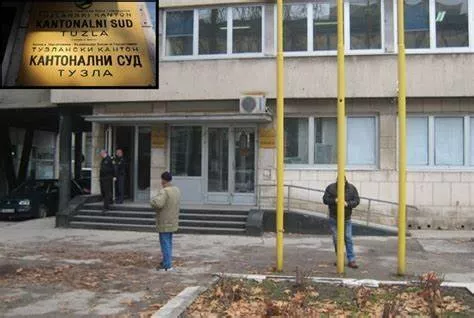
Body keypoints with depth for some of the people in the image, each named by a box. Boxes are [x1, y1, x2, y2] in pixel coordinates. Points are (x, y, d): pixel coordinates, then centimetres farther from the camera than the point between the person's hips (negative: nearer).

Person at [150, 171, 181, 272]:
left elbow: (157, 203, -35)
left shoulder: (164, 191, -21)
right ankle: (167, 261, 29)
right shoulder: (176, 190, 7)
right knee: (169, 242, 18)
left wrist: (152, 200, -15)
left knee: (165, 243, -1)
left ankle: (167, 265, 3)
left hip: (165, 223, -8)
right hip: (173, 222, 8)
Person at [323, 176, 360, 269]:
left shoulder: (352, 188, -4)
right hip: (334, 219, 0)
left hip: (346, 219, 0)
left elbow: (357, 200, -4)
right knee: (336, 239, 6)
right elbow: (325, 199, -6)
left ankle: (351, 260, 2)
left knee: (348, 239, -1)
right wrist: (334, 200, -25)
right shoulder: (331, 188, -6)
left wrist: (347, 203, -23)